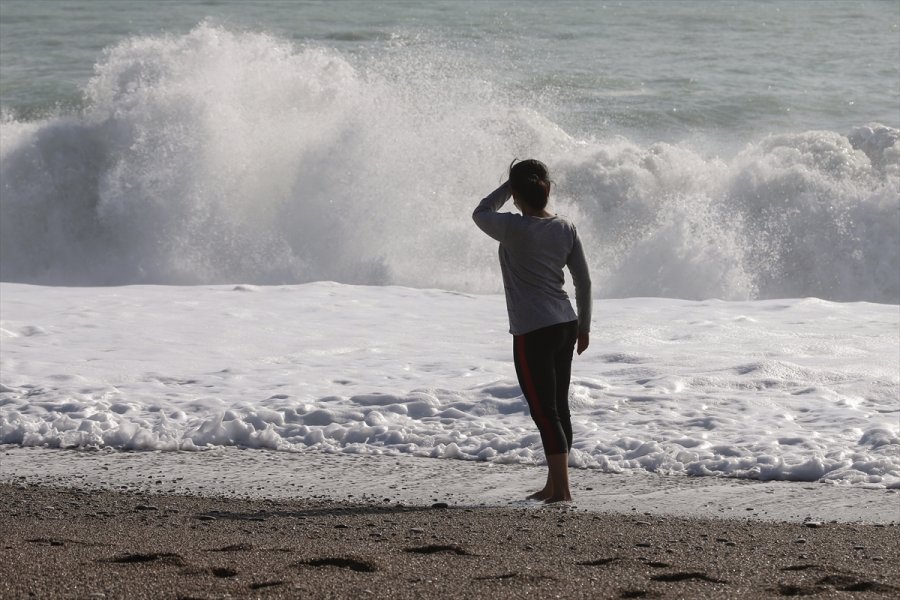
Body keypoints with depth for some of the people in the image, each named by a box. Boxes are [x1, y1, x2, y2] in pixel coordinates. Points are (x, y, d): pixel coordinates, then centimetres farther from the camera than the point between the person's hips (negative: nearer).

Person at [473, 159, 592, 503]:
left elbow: (481, 213, 8)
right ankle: (554, 484, 24)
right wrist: (584, 326, 20)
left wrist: (509, 186, 12)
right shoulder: (566, 229, 4)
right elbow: (584, 282, 10)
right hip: (565, 326, 7)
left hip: (533, 333, -7)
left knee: (544, 411, -5)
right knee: (559, 407, 14)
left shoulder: (514, 229, -14)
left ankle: (561, 488, -9)